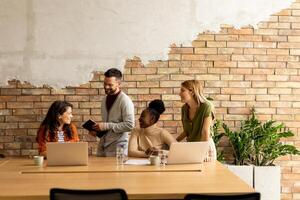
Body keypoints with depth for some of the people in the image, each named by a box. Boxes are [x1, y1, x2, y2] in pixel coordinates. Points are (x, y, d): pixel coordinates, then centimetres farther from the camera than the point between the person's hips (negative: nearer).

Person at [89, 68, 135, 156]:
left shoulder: (125, 101, -11)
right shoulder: (105, 100, 13)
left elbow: (129, 125, -18)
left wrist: (106, 126, -18)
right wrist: (96, 130, 5)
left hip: (117, 148, -7)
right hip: (102, 146, 7)